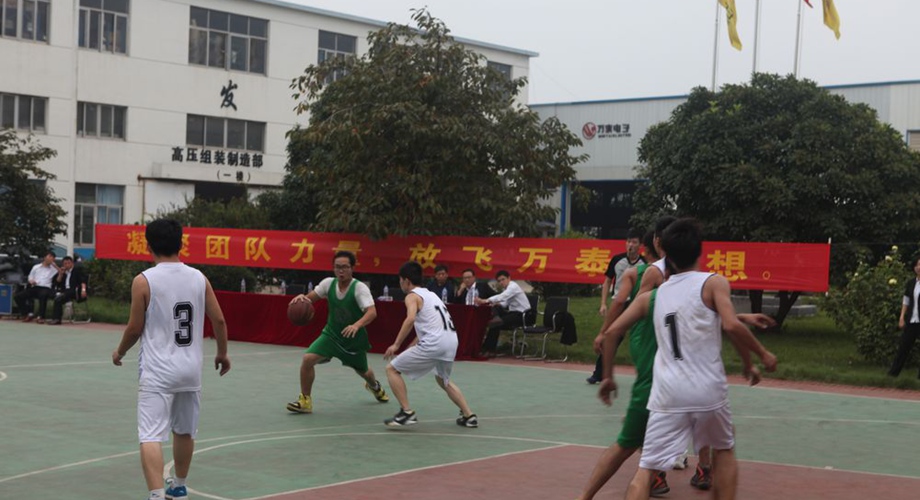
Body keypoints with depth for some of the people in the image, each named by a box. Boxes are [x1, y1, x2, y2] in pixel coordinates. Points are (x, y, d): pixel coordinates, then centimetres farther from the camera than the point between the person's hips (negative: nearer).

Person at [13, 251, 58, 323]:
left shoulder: (53, 268, 13)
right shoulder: (36, 267, 20)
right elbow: (30, 277, 21)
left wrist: (54, 265, -2)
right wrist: (31, 281, -1)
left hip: (45, 288, -4)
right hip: (34, 287, 4)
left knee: (43, 295, -41)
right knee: (17, 296, -16)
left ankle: (41, 317, -33)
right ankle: (29, 314, -7)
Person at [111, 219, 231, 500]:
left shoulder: (143, 280, -9)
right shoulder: (199, 278, 3)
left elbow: (135, 328, -5)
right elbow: (219, 320, 5)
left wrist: (119, 352, 15)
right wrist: (222, 353, 21)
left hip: (157, 371, -5)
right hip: (191, 369, 5)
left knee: (151, 436, -8)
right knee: (185, 431, 21)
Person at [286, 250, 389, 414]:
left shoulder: (360, 288, -24)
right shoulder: (329, 283, -12)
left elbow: (372, 312, -35)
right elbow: (310, 298, -2)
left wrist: (357, 325, -54)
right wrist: (302, 297, -27)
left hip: (354, 339, -2)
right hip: (331, 334, 2)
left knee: (363, 371, 21)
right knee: (308, 359, -22)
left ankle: (375, 386, 60)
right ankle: (305, 400, -6)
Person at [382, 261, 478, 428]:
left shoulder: (412, 296, 0)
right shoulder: (430, 294, 25)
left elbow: (410, 319, -20)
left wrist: (396, 345, -17)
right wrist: (411, 347, 32)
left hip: (434, 342, -8)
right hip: (451, 340, 8)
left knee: (392, 369, 5)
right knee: (443, 380, 33)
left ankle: (406, 412, -2)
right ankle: (469, 416, 26)